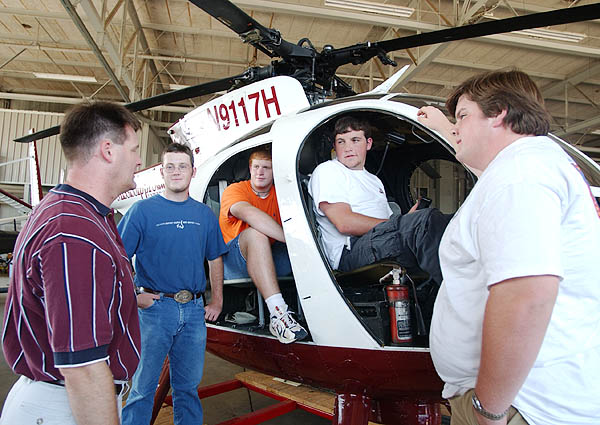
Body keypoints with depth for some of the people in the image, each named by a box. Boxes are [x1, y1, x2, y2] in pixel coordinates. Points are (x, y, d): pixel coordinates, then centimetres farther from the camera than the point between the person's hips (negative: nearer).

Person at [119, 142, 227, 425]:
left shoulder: (204, 215, 9)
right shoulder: (143, 210, -2)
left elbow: (215, 260, 16)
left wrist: (216, 301, 9)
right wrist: (133, 296, -10)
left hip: (195, 309, 4)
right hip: (154, 307, -3)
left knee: (188, 386, 15)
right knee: (143, 387, 6)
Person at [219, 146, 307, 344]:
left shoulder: (279, 195, 11)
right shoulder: (235, 190, -5)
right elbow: (249, 213, -28)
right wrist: (291, 237, -38)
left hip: (268, 258, 5)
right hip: (231, 262, -4)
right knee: (255, 233, -35)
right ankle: (278, 314, -45)